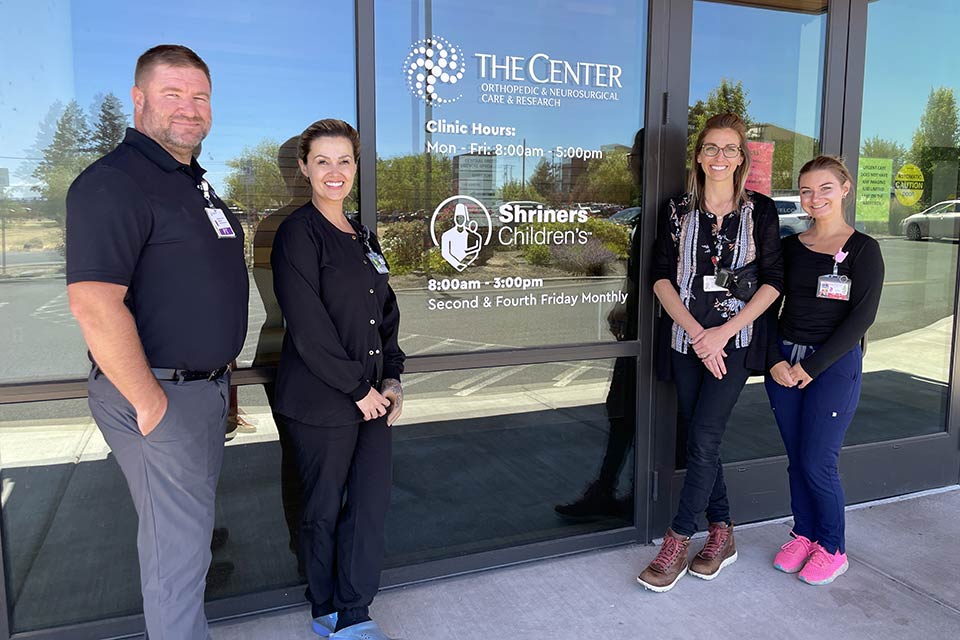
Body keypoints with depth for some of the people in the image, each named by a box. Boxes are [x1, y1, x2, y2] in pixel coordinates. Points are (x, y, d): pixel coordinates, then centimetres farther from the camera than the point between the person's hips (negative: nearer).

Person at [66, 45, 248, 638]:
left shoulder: (195, 182, 13)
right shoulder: (113, 182, -17)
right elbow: (95, 304, -26)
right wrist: (149, 403, -22)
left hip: (209, 387, 9)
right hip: (159, 394, -9)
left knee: (192, 520, 23)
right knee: (178, 544, 3)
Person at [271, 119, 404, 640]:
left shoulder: (364, 238, 13)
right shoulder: (299, 233, -9)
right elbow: (308, 328, -16)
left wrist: (391, 378, 5)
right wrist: (357, 389, -13)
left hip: (370, 396, 7)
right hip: (320, 401, -6)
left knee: (372, 501, 7)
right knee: (325, 509, 8)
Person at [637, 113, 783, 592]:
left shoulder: (760, 210, 2)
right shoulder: (677, 211, 6)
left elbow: (772, 282, 0)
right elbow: (661, 277, 1)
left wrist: (724, 332, -11)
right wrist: (696, 332, -11)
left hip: (735, 339, -2)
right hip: (686, 337, 3)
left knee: (703, 438, -9)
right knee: (697, 438, 7)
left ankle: (677, 542, 3)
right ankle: (722, 534, 23)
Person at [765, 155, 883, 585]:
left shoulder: (862, 249, -4)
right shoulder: (790, 247, 8)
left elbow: (862, 317, -11)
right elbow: (768, 306, 7)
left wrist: (811, 367, -14)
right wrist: (775, 361, -6)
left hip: (834, 365, -4)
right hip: (783, 363, 4)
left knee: (817, 464, -1)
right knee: (796, 460, 10)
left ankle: (832, 549, 19)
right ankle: (803, 534, 28)